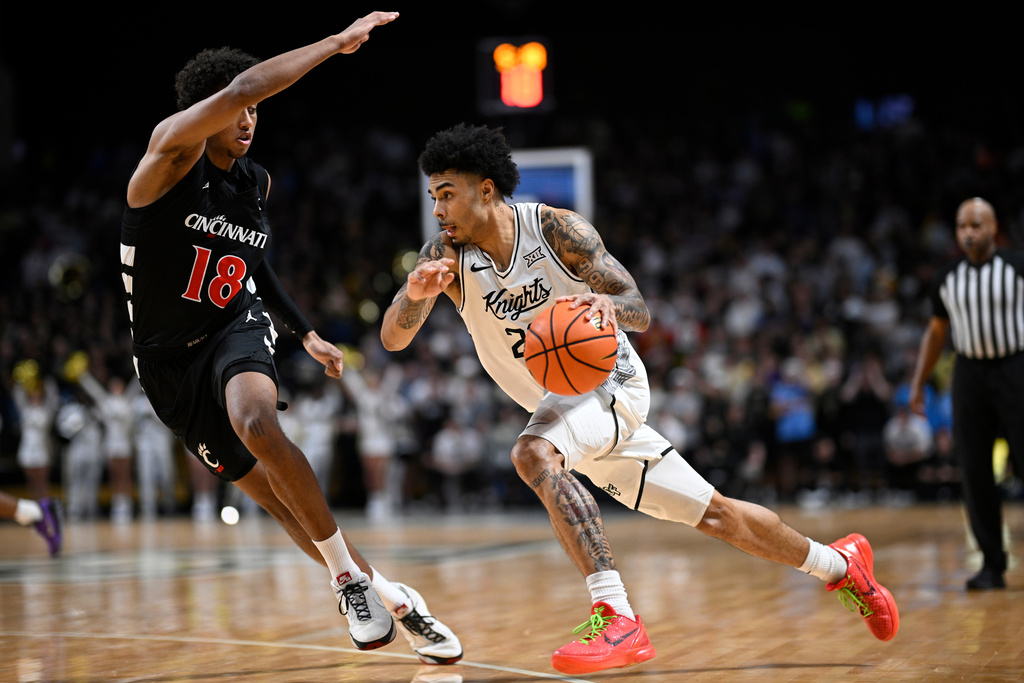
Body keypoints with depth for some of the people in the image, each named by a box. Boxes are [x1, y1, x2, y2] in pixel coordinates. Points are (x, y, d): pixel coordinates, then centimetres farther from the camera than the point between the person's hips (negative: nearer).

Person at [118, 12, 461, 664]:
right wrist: (339, 42, -29)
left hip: (237, 327, 2)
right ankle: (387, 597, 11)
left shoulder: (257, 182, 3)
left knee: (257, 426, -33)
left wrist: (307, 332, 20)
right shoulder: (172, 151, -15)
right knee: (275, 495, -2)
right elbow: (241, 86, -32)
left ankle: (350, 576, -22)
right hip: (169, 359, -2)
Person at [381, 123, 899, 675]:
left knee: (533, 454, -36)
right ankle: (838, 564, 34)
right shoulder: (445, 254, -8)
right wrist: (414, 294, -38)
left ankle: (617, 618, -40)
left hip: (609, 380, -5)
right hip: (562, 399, 5)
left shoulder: (558, 229, -18)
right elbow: (392, 338, -17)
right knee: (714, 514, 13)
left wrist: (608, 304, -38)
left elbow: (640, 312, -15)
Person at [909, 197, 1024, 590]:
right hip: (970, 373, 3)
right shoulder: (947, 279, 7)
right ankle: (992, 565, 5)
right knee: (975, 472, -1)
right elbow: (936, 331, 17)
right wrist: (918, 383, 12)